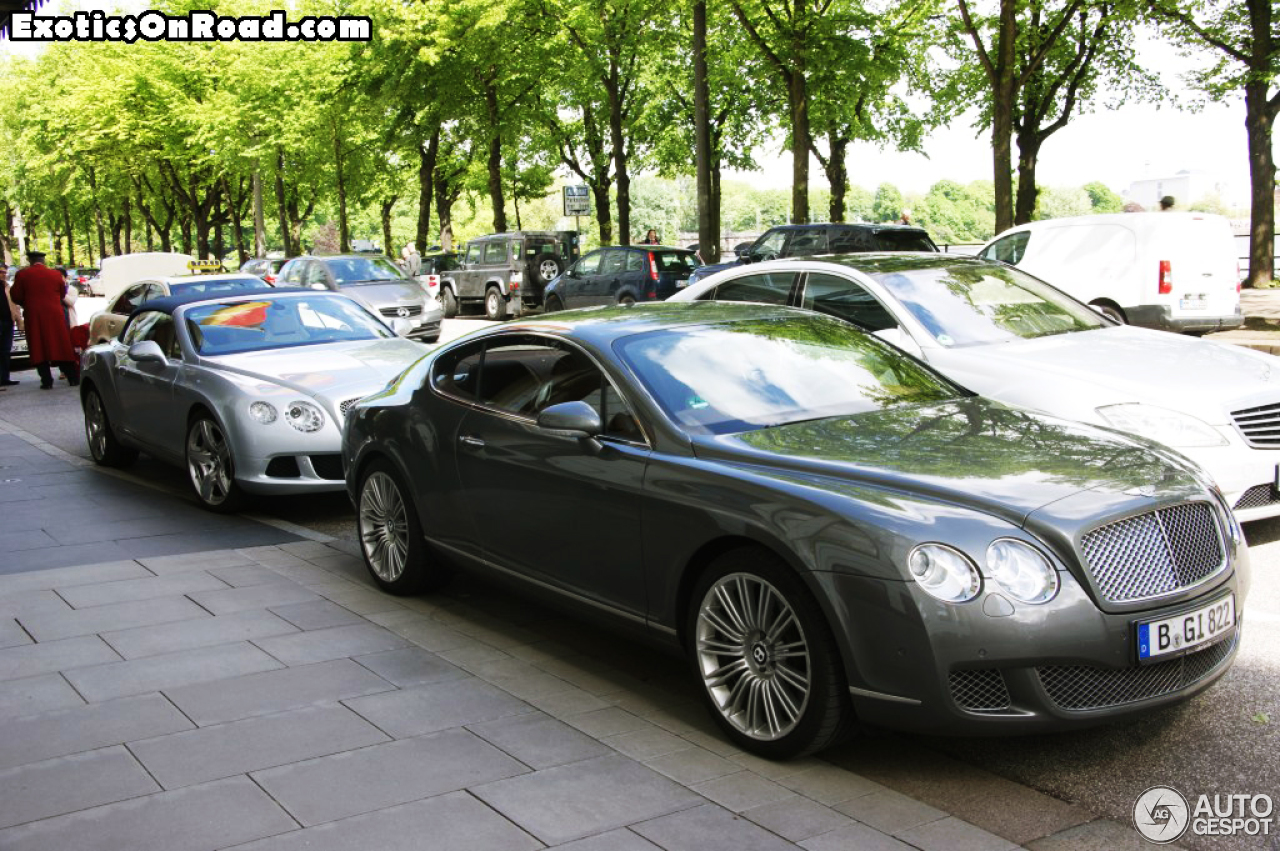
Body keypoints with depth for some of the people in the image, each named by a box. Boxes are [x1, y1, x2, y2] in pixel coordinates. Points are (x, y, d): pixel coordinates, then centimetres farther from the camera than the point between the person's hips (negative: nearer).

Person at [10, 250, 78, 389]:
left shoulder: (22, 275, -3)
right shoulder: (55, 274, 2)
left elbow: (16, 297, 0)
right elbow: (62, 293, 12)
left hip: (33, 317, -1)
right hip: (55, 315, 1)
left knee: (39, 349, 4)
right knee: (62, 347, 6)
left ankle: (46, 380, 0)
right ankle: (73, 378, 6)